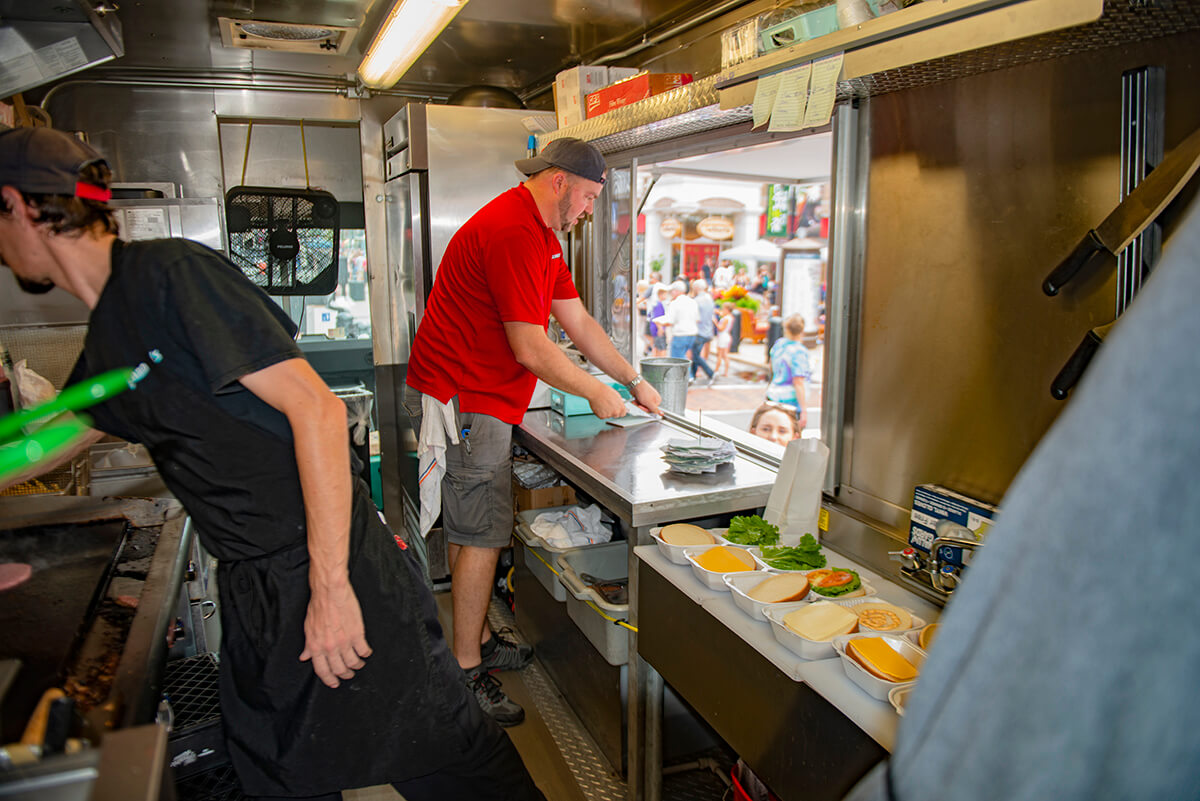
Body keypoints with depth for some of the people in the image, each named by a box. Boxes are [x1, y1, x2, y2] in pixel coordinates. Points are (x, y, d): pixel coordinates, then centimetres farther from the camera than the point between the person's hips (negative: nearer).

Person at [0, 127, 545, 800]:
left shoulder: (170, 272, -15)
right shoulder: (105, 341, 11)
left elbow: (316, 408, -22)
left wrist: (330, 585, -22)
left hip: (338, 569, -8)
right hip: (251, 594, 9)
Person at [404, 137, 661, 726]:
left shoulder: (541, 235, 15)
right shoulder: (513, 233, -20)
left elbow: (579, 323, 17)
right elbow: (531, 350, -23)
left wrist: (634, 381, 14)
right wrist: (597, 393, -9)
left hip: (475, 401, 11)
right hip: (464, 402, -11)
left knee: (472, 530, 17)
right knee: (481, 535, -4)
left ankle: (476, 640, 31)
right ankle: (467, 672, 8)